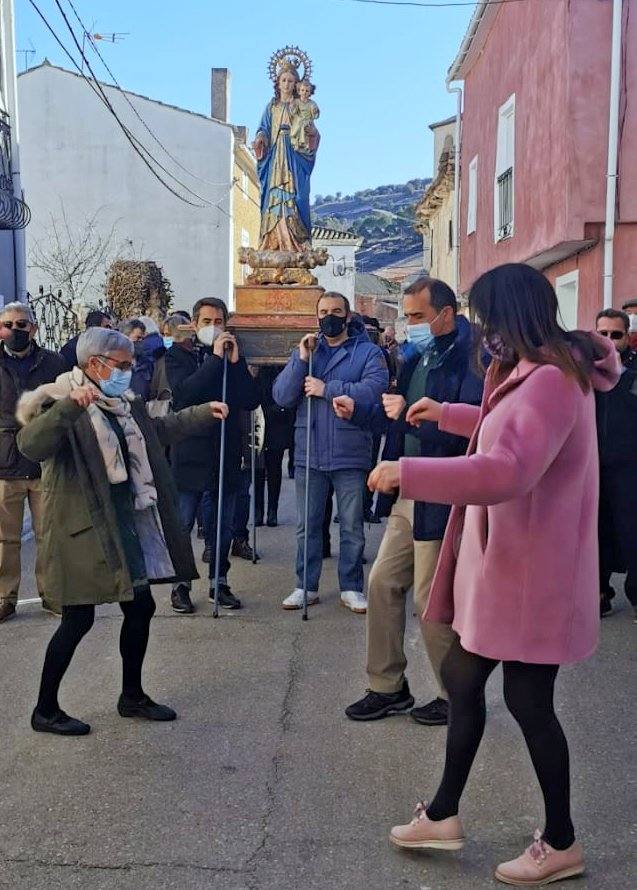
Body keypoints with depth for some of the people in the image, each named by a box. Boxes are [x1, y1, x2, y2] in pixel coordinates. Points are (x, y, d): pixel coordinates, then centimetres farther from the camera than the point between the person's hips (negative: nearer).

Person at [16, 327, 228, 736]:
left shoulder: (125, 404, 11)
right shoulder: (61, 405, -14)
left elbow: (159, 430, 29)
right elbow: (31, 445, -33)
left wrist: (204, 413, 28)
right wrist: (70, 407, -44)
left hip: (128, 523, 8)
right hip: (85, 528, -8)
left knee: (141, 607, 12)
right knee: (79, 618, -2)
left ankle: (133, 696, 30)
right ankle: (45, 710, 15)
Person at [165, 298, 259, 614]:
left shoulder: (232, 356, 10)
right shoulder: (178, 354, 0)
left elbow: (251, 401, -2)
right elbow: (185, 391, -19)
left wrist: (235, 361, -10)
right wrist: (216, 358, -18)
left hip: (225, 454, 3)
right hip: (189, 453, -3)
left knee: (222, 526, 11)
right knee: (182, 525, 5)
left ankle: (219, 582, 23)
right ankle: (180, 584, 17)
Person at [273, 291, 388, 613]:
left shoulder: (368, 352, 0)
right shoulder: (304, 350, 10)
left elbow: (374, 389, -19)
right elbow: (281, 396, 0)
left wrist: (326, 389, -16)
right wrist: (301, 360, -13)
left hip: (350, 454, -3)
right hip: (308, 453, 3)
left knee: (352, 525, 7)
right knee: (307, 524, 11)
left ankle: (351, 587, 19)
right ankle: (306, 586, 22)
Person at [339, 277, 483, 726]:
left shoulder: (471, 359, -16)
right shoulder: (421, 357, 12)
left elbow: (467, 429, -27)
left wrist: (410, 414, -26)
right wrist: (358, 411, 10)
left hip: (443, 500, -9)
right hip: (409, 496, 9)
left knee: (431, 599, 1)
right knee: (383, 583, 12)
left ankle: (458, 697, 22)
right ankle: (389, 688, 27)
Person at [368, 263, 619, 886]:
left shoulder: (551, 381, -23)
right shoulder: (539, 372, 12)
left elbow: (505, 471, -36)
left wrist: (405, 472, -34)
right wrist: (448, 415, 31)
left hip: (529, 572, -11)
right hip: (499, 562, 11)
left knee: (527, 698, 4)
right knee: (462, 678, 16)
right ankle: (443, 815, 32)